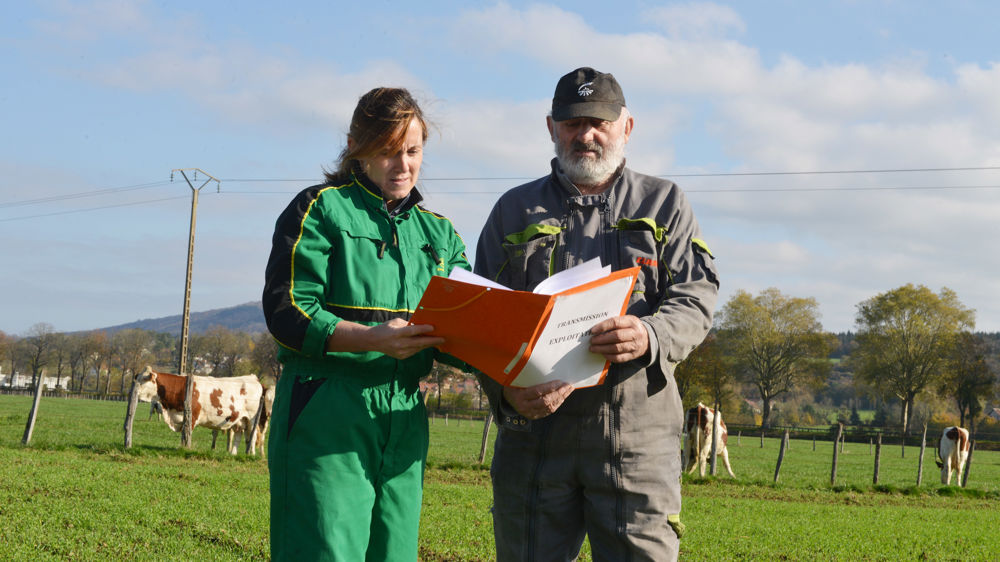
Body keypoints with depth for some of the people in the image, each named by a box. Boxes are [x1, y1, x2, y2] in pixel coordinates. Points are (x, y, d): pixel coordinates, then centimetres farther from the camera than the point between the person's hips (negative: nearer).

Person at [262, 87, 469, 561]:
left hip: (403, 420, 5)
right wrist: (372, 338, -23)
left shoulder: (438, 232, 18)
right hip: (327, 415, -5)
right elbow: (286, 314, -8)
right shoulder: (321, 209, 2)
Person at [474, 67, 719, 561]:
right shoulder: (515, 210, 15)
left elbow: (696, 298, 3)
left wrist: (651, 336, -21)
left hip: (637, 434, -1)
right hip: (535, 425, 1)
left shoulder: (664, 205, 14)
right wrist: (506, 387, -13)